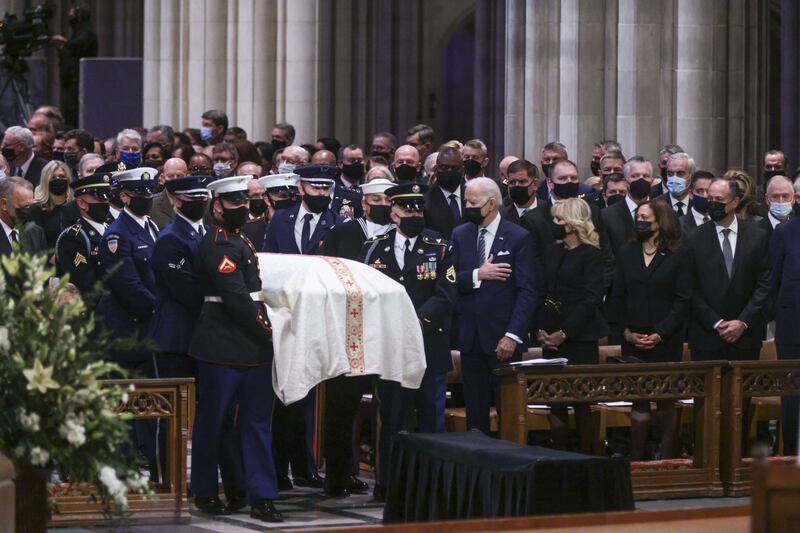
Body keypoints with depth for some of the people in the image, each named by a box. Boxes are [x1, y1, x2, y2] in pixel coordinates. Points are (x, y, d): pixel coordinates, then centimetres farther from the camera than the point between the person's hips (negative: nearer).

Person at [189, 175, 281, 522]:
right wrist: (267, 329, -14)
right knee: (213, 422, 4)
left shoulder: (240, 241, 16)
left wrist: (265, 331, 10)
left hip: (252, 347, 9)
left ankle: (262, 497, 5)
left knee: (257, 421, 5)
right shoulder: (217, 244, -13)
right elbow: (236, 298, -19)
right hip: (222, 347, -9)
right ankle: (205, 493, 15)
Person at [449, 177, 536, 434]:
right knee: (475, 411, 7)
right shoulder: (460, 235, 10)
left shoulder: (518, 237, -3)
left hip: (503, 338, -4)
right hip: (471, 337, 4)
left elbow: (527, 292, -7)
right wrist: (477, 275, -15)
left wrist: (513, 335, -14)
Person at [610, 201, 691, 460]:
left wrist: (661, 333, -10)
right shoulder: (627, 253, 11)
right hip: (633, 341, 2)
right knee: (639, 403, -1)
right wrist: (627, 331, -2)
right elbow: (617, 297, 11)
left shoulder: (678, 254, 1)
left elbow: (683, 299, -3)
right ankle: (636, 460, 2)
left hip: (666, 340, -2)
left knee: (666, 404, 1)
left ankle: (667, 458, 6)